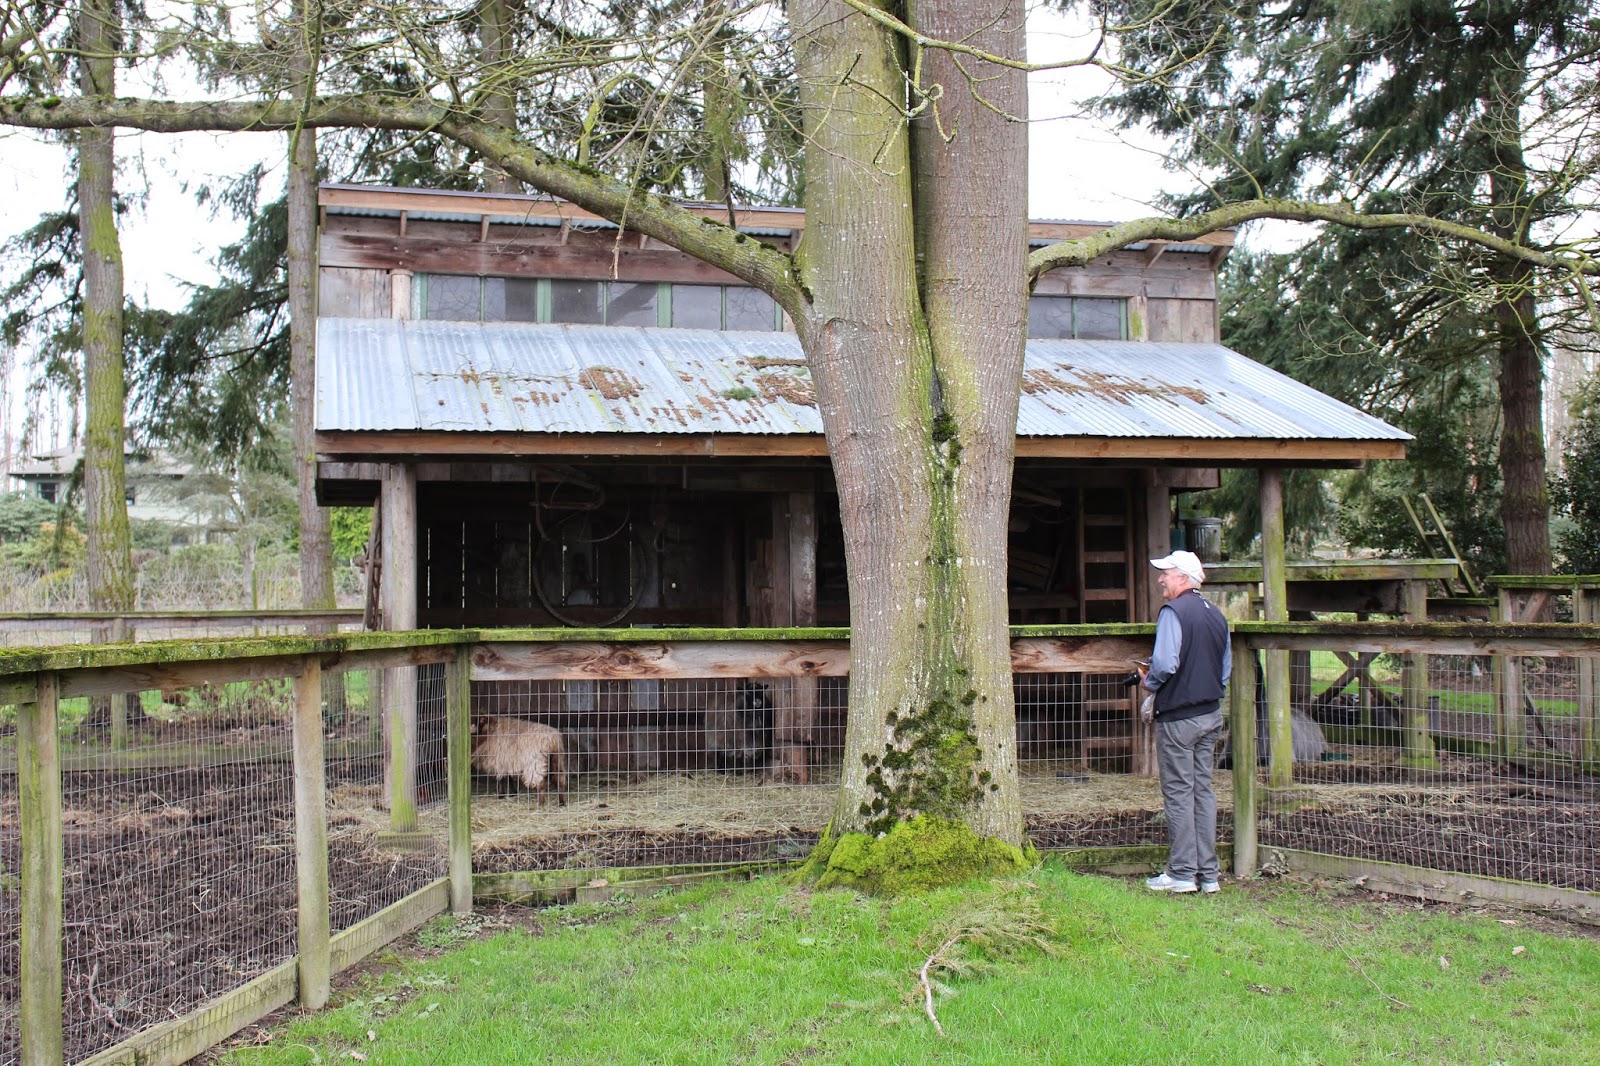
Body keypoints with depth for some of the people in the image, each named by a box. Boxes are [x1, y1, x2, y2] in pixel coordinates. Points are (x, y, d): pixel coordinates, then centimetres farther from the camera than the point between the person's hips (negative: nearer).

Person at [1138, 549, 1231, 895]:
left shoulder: (1173, 612, -13)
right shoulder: (1215, 614, 11)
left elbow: (1165, 663, -22)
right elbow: (1226, 669, 16)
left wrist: (1149, 682, -4)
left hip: (1178, 717, -7)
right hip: (1211, 714, 7)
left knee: (1178, 792, -1)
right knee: (1203, 790, 10)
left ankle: (1182, 872, 2)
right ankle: (1208, 873, 12)